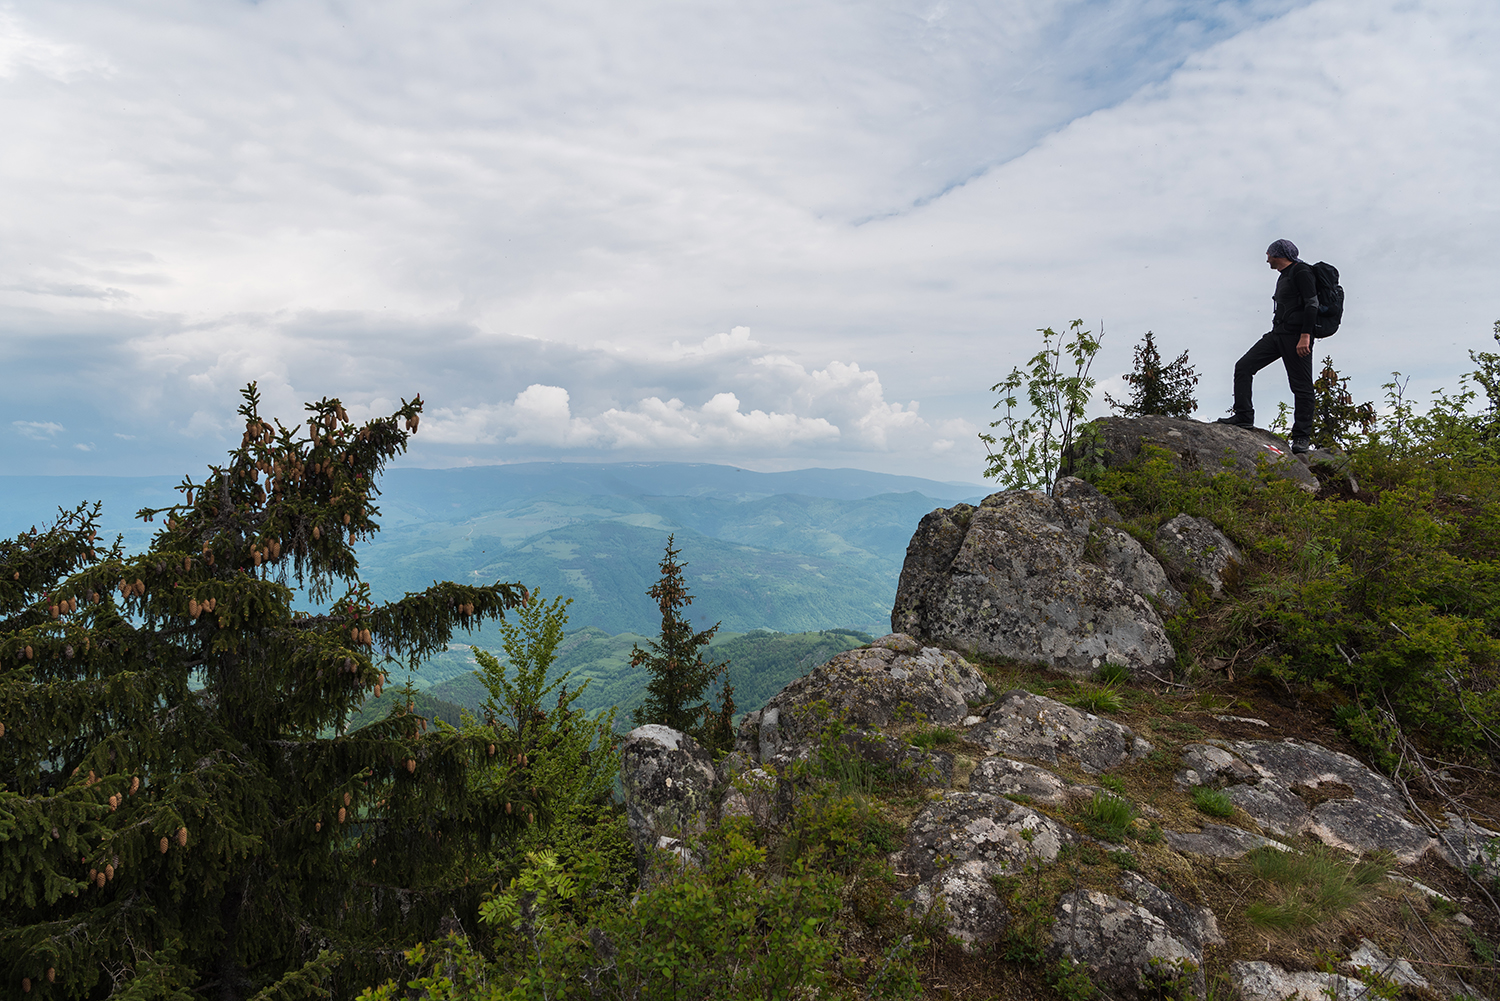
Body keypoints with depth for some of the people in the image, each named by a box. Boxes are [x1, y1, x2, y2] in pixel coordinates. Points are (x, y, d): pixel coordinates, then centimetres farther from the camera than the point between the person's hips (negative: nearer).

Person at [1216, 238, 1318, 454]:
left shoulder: (1300, 271, -6)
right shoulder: (1283, 277, 22)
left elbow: (1312, 304, -15)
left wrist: (1305, 336, -23)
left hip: (1296, 335, -9)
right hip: (1277, 333, 9)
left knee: (1301, 385, -5)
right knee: (1243, 366, -4)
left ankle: (1302, 436, -1)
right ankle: (1243, 417, -4)